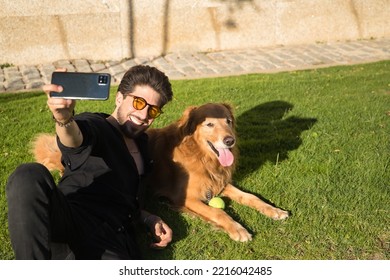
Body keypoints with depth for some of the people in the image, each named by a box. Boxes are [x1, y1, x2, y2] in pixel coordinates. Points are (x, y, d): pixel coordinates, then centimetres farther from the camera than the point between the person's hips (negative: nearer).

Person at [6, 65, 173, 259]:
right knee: (30, 176, -37)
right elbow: (75, 140, -20)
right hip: (72, 215, -4)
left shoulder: (141, 142, 26)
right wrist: (64, 118, -44)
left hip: (112, 232, 4)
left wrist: (151, 220, 16)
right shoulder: (95, 125, 6)